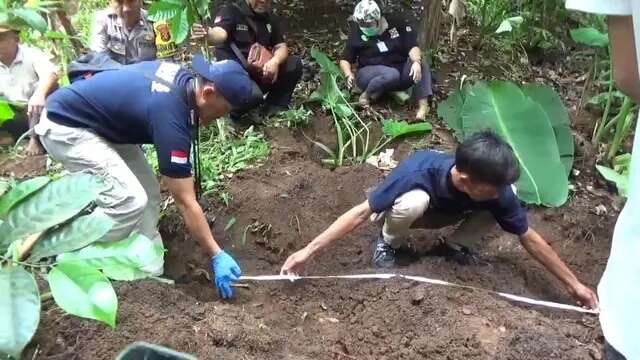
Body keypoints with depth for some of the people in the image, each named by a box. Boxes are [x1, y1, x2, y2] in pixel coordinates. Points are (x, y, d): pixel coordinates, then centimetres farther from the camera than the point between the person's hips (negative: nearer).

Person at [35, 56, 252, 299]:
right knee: (129, 200, -19)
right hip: (65, 127, -10)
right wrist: (216, 256, -20)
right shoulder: (170, 117, -31)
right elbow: (186, 202, -27)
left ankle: (149, 273, 9)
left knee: (148, 193, 3)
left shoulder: (183, 78, -6)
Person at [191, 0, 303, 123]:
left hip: (260, 72, 6)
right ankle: (235, 112, -2)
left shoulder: (270, 18, 7)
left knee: (295, 64, -12)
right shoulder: (231, 11, -11)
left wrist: (275, 61, -22)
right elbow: (220, 34, -31)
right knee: (254, 95, -36)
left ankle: (275, 109, 3)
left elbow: (282, 47, 3)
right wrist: (207, 33, -57)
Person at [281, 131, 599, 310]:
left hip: (444, 213, 3)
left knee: (496, 212, -25)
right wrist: (308, 251, -44)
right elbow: (362, 212, -40)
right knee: (413, 202, -41)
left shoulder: (495, 190, -31)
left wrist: (573, 284, -12)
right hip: (414, 206, -3)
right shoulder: (418, 171, -43)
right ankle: (388, 244, -8)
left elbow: (529, 237, -17)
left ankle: (457, 245, 4)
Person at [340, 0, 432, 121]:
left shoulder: (397, 24, -6)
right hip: (370, 73, -3)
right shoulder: (356, 32, -7)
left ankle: (423, 105, -32)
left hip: (400, 71, 3)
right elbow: (345, 60, -2)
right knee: (391, 74, -36)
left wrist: (416, 62, -33)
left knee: (421, 64, -25)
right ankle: (366, 96, -15)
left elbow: (413, 47, -12)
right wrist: (349, 75, -23)